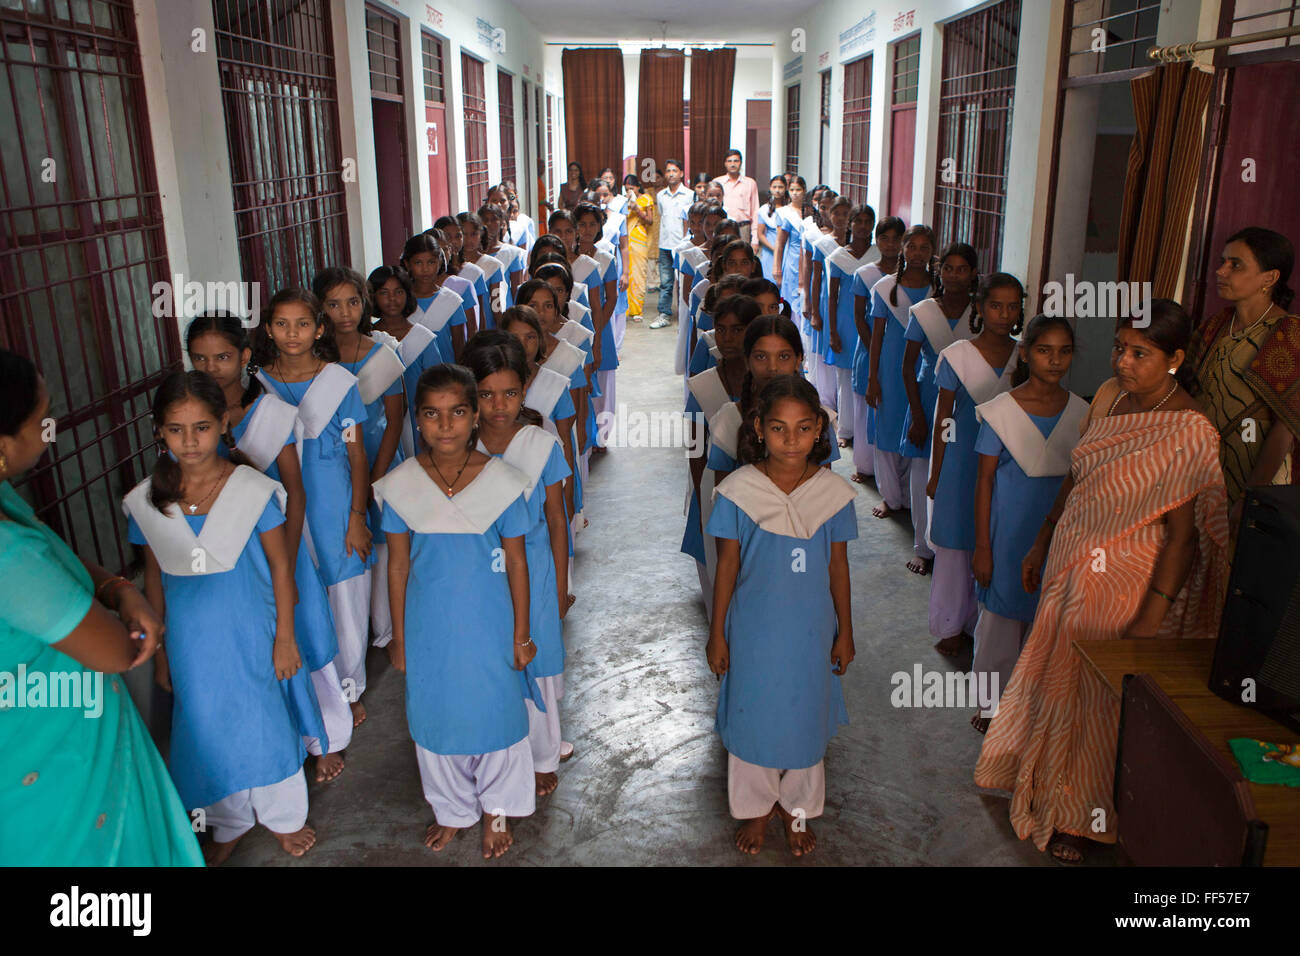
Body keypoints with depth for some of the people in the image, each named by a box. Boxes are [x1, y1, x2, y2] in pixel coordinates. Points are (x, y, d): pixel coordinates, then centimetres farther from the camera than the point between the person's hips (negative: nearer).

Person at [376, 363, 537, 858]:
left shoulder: (501, 481, -14)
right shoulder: (401, 486, -10)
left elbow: (516, 563, -6)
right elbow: (398, 565, -1)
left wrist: (521, 635, -2)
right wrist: (398, 637, 4)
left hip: (488, 623, -1)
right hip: (428, 627, 2)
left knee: (494, 708, 14)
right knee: (434, 714, 17)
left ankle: (496, 809, 41)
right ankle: (451, 808, 44)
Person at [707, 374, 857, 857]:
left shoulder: (834, 492, -10)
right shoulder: (738, 490, -14)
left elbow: (838, 566, 0)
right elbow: (727, 565, -7)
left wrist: (845, 632, 6)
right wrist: (717, 633, -2)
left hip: (811, 630, 1)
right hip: (753, 630, -1)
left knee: (806, 718, 17)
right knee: (751, 715, 15)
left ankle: (798, 809, 42)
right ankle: (756, 807, 40)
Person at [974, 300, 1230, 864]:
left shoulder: (1191, 433, -21)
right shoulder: (1110, 397, 0)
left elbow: (1183, 536, -20)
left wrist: (1148, 624, -20)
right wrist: (1041, 545, 16)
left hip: (1123, 582, -6)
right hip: (1068, 564, 6)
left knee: (1095, 695, 10)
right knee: (1052, 675, 21)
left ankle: (1082, 816, 35)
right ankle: (1041, 781, 46)